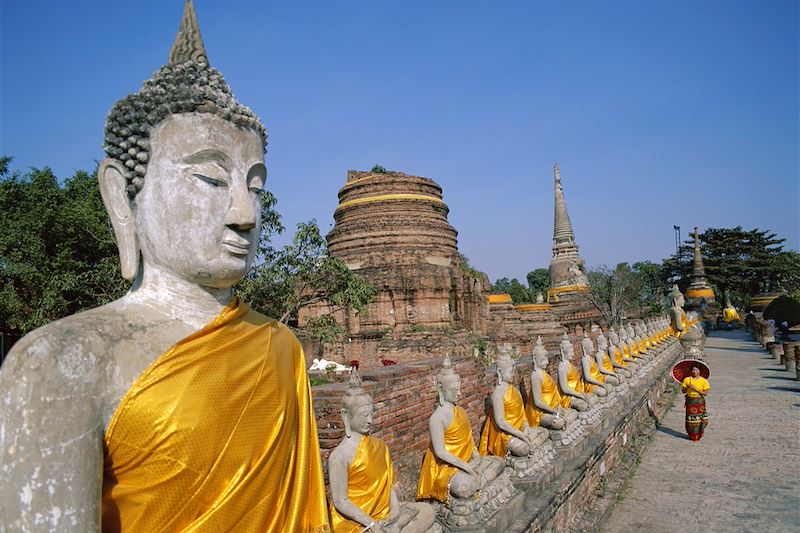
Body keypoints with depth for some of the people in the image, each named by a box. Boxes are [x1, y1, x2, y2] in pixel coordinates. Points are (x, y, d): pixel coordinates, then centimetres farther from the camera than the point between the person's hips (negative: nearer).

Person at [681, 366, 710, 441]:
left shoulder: (704, 381, -3)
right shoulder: (687, 379, -1)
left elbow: (706, 393, -7)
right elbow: (683, 391, 4)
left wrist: (696, 389, -18)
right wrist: (687, 387, -17)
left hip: (700, 401, 0)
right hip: (690, 401, 0)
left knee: (700, 419, -2)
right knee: (691, 419, 1)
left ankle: (698, 435, 21)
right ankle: (692, 435, 19)